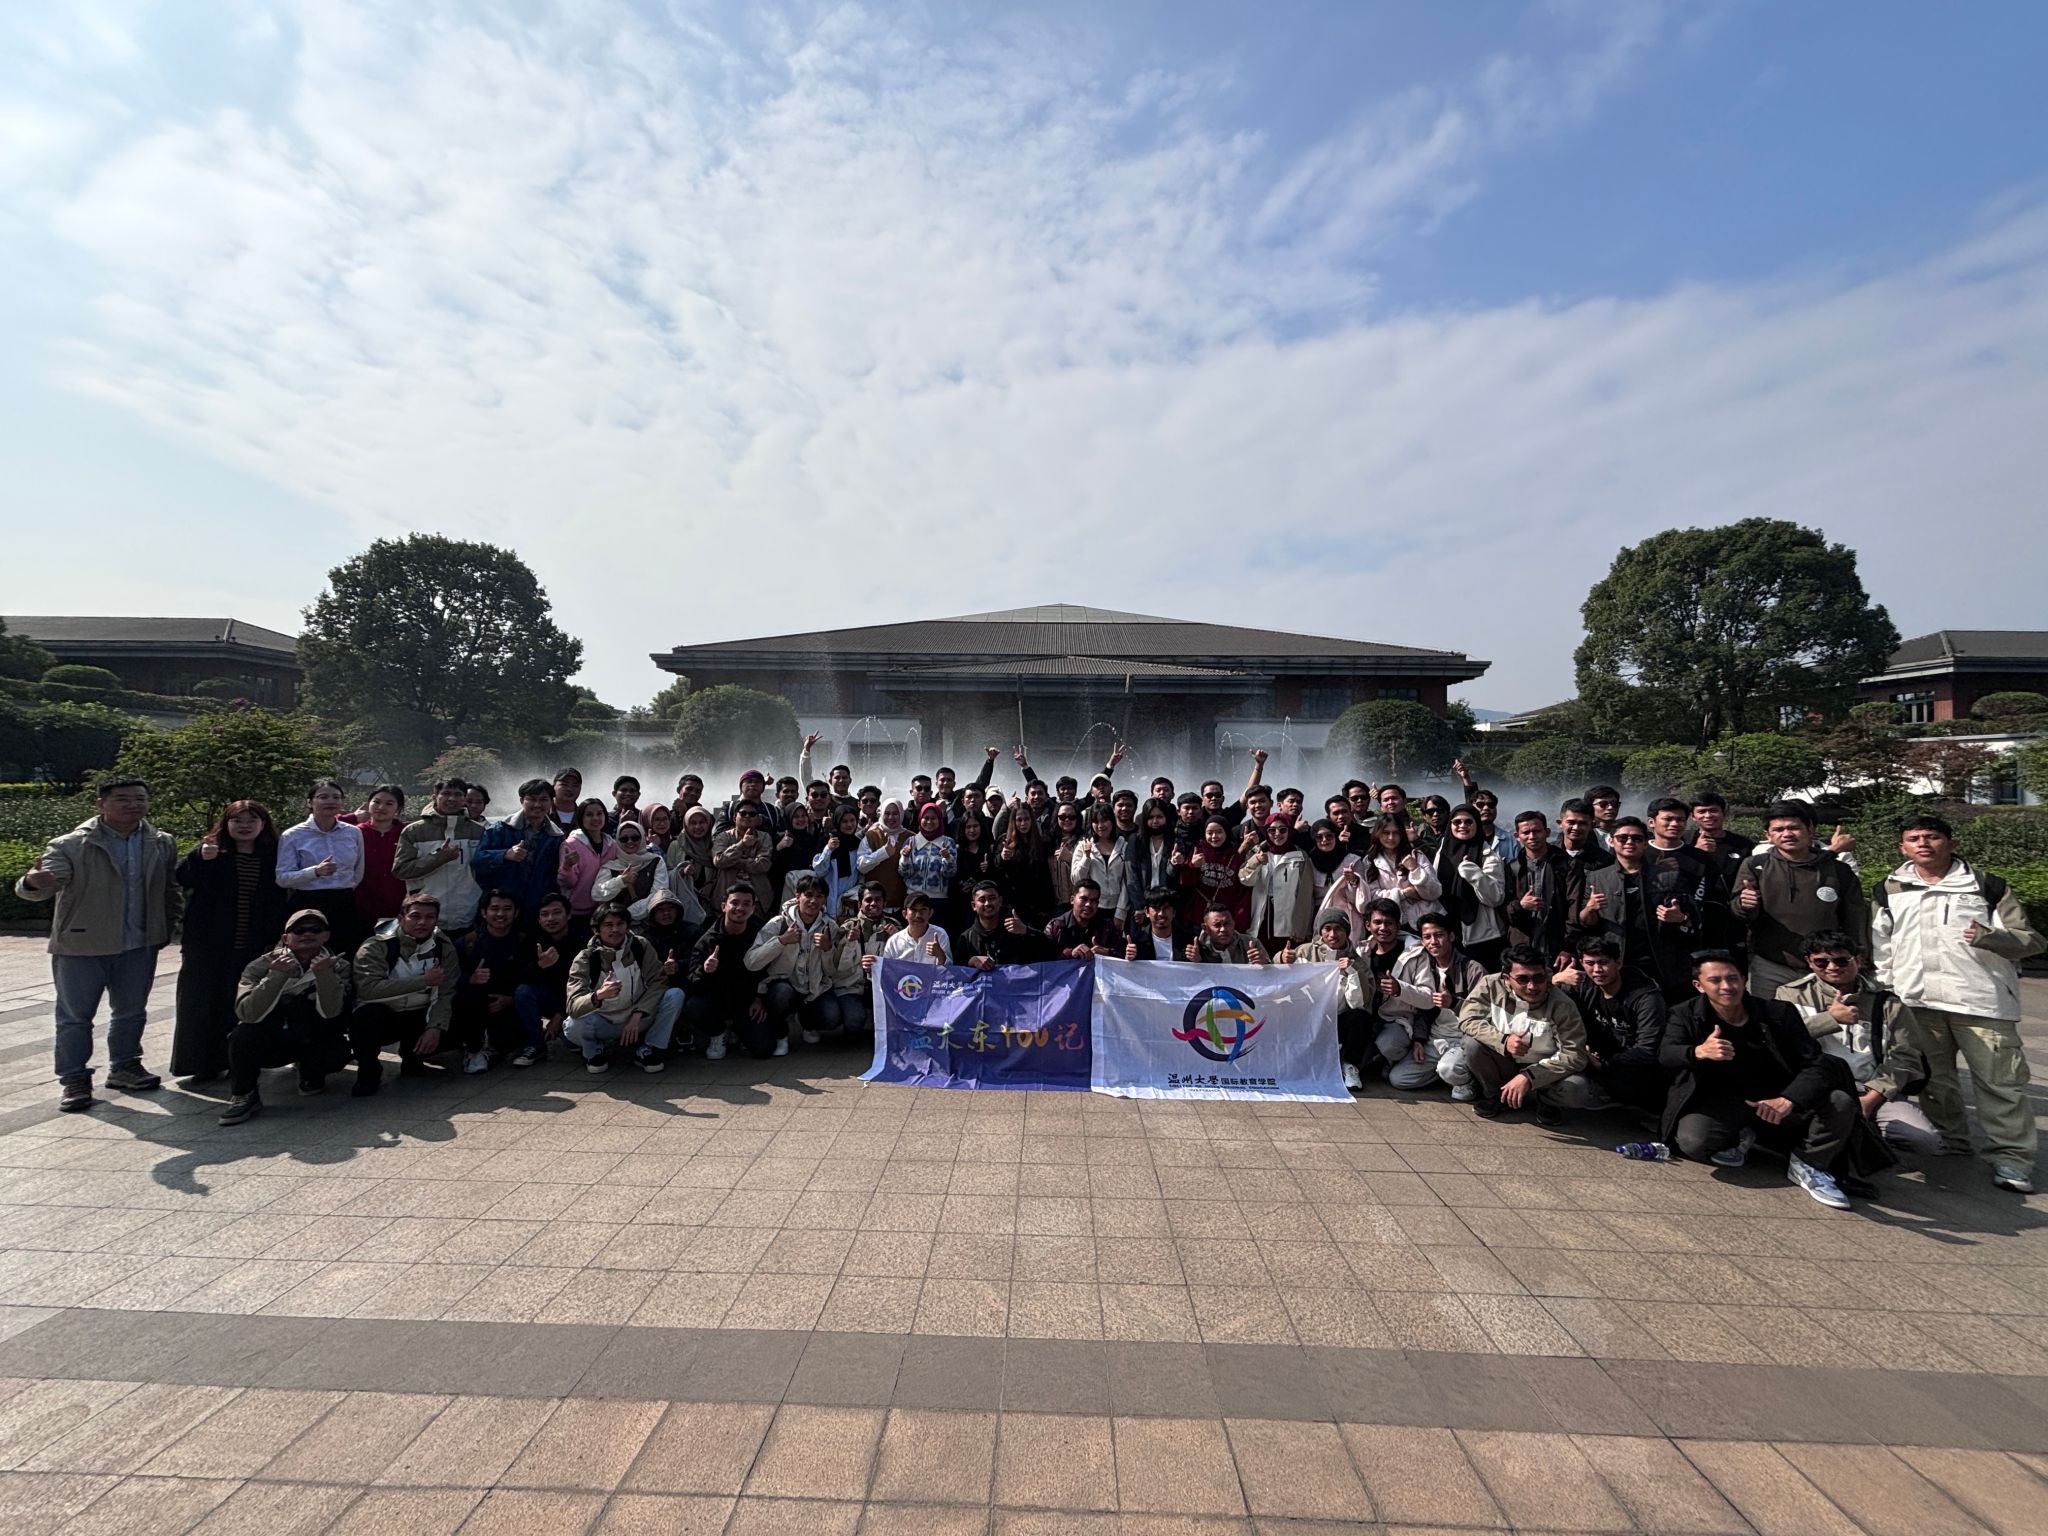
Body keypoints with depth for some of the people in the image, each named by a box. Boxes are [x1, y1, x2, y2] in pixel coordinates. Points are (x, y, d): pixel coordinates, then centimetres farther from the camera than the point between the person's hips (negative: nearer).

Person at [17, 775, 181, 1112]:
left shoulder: (163, 845, 2)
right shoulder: (71, 846, -11)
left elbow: (170, 889, 11)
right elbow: (48, 881, -24)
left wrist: (168, 926, 6)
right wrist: (34, 882, -46)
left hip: (139, 947, 4)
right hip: (81, 946, -3)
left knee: (131, 1011, 16)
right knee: (75, 1016, 7)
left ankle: (124, 1067, 32)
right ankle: (73, 1078, 20)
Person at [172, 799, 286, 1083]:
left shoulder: (271, 856, 6)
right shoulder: (210, 850, 0)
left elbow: (278, 901, 8)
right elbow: (181, 878, -13)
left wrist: (273, 938, 4)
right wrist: (199, 858, -31)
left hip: (253, 947, 2)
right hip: (209, 945, -2)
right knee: (204, 1002, 3)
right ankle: (204, 1062, 13)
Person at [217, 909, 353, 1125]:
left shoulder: (337, 966, -8)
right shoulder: (262, 965, -11)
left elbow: (330, 1012, -23)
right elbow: (248, 1014, -26)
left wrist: (323, 973, -37)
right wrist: (277, 975, -38)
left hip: (314, 1041, 1)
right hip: (266, 1042, -1)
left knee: (336, 1051, -30)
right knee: (244, 1034, -33)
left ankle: (310, 1074, 8)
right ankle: (244, 1095, -9)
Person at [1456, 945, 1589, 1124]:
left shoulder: (1561, 1005, -22)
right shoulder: (1491, 986, -17)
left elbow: (1575, 1055, -25)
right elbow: (1467, 1020, -18)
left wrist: (1528, 1077, -33)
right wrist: (1503, 1041, -35)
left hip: (1541, 1071, -1)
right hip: (1503, 1065, 1)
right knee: (1475, 1047, -28)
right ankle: (1493, 1095, 0)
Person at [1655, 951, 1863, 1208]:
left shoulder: (1779, 1013, -4)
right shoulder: (1685, 1016, -8)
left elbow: (1815, 1064, -12)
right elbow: (1666, 1056, -25)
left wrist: (1787, 1101, -33)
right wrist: (1699, 1052, -50)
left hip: (1776, 1099, 2)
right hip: (1721, 1103, -2)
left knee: (1841, 1102, -23)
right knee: (1693, 1140, -31)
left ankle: (1807, 1164, 1)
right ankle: (1738, 1139, 5)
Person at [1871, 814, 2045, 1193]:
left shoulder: (1986, 886, 4)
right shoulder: (1889, 890, 11)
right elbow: (1880, 947, 14)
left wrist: (1990, 936, -19)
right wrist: (1885, 991, 7)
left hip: (1982, 1000, -3)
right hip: (1916, 1002, 3)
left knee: (2000, 1080, -2)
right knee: (1932, 1077, 12)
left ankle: (2011, 1157, 6)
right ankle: (1947, 1140, 25)